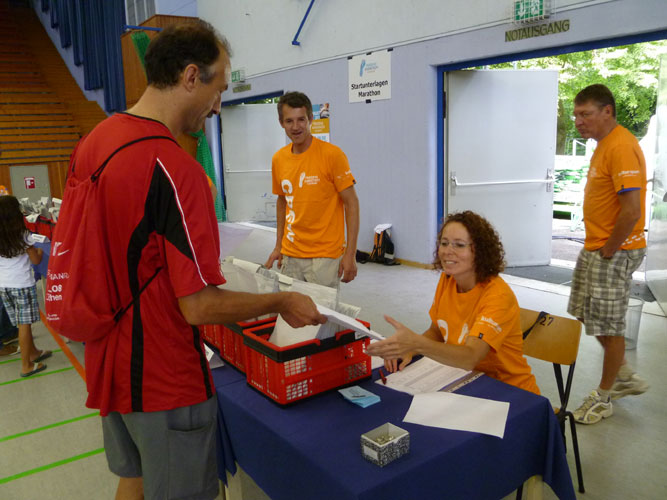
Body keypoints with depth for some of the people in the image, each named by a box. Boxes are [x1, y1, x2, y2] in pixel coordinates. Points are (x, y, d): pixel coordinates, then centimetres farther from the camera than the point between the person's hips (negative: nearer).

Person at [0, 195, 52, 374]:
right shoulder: (23, 235, -10)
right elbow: (36, 260, -4)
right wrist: (39, 251, 16)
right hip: (22, 284, -5)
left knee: (22, 322, 16)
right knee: (24, 324, 2)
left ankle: (33, 352, 33)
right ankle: (26, 366, 7)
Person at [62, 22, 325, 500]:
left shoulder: (91, 143, 0)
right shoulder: (175, 169, -27)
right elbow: (200, 306, -25)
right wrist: (282, 303, -12)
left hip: (110, 364, 8)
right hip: (164, 380, -7)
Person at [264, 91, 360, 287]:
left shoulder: (332, 155, -10)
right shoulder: (278, 159, 6)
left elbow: (351, 203, -8)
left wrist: (350, 254, -13)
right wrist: (278, 246, 15)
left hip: (325, 256, -4)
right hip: (290, 256, 5)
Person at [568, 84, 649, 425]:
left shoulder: (622, 147, -20)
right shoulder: (604, 145, 13)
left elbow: (631, 210, -26)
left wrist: (608, 251, -17)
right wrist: (595, 245, 14)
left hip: (614, 252, -10)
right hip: (595, 249, 10)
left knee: (608, 325, 3)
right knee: (588, 316, 18)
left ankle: (603, 399, 20)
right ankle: (625, 377, 36)